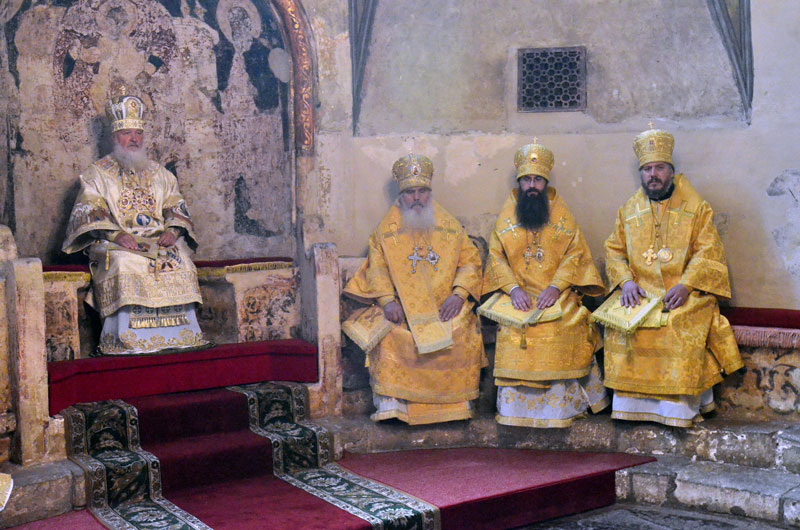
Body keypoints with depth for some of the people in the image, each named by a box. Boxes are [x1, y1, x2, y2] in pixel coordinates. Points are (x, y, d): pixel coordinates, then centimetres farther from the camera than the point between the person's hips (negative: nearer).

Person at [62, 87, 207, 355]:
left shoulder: (159, 172, 23)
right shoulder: (97, 174, 13)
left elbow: (176, 207, 15)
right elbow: (89, 212, 0)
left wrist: (172, 231, -8)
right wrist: (117, 235, -18)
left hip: (160, 240, 3)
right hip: (116, 242, -2)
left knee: (179, 259, -27)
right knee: (125, 263, -35)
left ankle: (180, 334, -22)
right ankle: (128, 340, -33)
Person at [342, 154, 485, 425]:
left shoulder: (450, 227, 14)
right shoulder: (386, 230, 11)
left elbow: (470, 261, 8)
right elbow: (377, 268, 2)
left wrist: (459, 293, -10)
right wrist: (387, 300, -16)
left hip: (445, 306, 1)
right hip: (403, 307, -1)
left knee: (462, 334, -28)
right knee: (390, 336, -31)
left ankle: (457, 400, -16)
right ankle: (390, 401, -25)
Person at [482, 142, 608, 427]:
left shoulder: (562, 214, 12)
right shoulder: (506, 215, 13)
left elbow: (576, 254, 3)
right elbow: (496, 256, 5)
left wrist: (556, 287, -13)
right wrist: (513, 288, -11)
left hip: (558, 294, 0)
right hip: (519, 294, 0)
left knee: (563, 327, -22)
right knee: (514, 329, -22)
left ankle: (561, 406, -10)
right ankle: (517, 407, -12)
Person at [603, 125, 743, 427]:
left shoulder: (697, 207, 8)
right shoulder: (629, 210, 18)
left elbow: (709, 252, -1)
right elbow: (614, 250, 13)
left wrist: (686, 285, -17)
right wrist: (625, 280, -7)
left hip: (685, 295, -2)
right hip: (640, 292, 3)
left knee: (682, 330, -31)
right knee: (621, 326, -25)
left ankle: (679, 406, -19)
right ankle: (632, 403, -14)